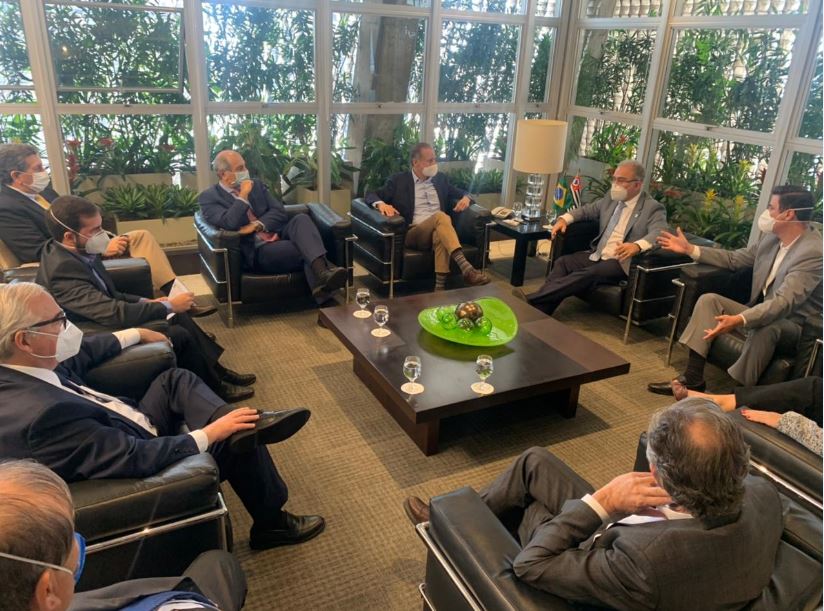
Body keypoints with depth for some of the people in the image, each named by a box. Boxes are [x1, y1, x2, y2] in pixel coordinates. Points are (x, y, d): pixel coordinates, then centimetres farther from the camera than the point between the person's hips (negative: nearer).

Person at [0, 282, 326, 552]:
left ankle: (249, 421, -7)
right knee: (240, 440, -6)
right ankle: (271, 522, 17)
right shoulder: (41, 415, -37)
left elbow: (75, 356, 10)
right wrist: (211, 433, -23)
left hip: (127, 438, 9)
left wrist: (136, 334, 19)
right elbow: (139, 459, -33)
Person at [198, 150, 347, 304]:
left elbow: (280, 212, 7)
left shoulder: (256, 185, 18)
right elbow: (229, 224, -16)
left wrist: (256, 225, -10)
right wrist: (243, 195, -10)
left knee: (301, 219, -28)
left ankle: (322, 274, -47)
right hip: (254, 251, -5)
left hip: (278, 237, 5)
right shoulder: (209, 197, 2)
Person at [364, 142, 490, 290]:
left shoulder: (440, 179, 22)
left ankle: (440, 286, -43)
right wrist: (381, 204, -20)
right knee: (440, 216, -33)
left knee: (439, 235, -36)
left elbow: (461, 193, 29)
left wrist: (465, 198, 4)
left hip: (440, 231, 3)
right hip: (413, 233, -3)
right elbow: (371, 195, 5)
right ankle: (465, 267, -48)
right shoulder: (398, 180, 10)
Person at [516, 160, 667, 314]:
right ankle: (538, 309, -32)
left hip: (622, 263, -7)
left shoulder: (654, 209, -5)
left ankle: (531, 299, -44)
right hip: (596, 255, 7)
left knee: (590, 274, -33)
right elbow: (586, 210, 26)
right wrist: (564, 219, 5)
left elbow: (658, 234, -21)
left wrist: (637, 245, -43)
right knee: (563, 262, -19)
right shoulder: (611, 198, 15)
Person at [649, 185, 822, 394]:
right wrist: (690, 249, 10)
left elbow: (784, 302, -34)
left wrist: (739, 320, -47)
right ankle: (692, 379, -14)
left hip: (794, 325, -8)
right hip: (761, 311, 8)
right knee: (709, 300, -9)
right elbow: (734, 259, 15)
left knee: (766, 328, -39)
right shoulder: (771, 236, 1)